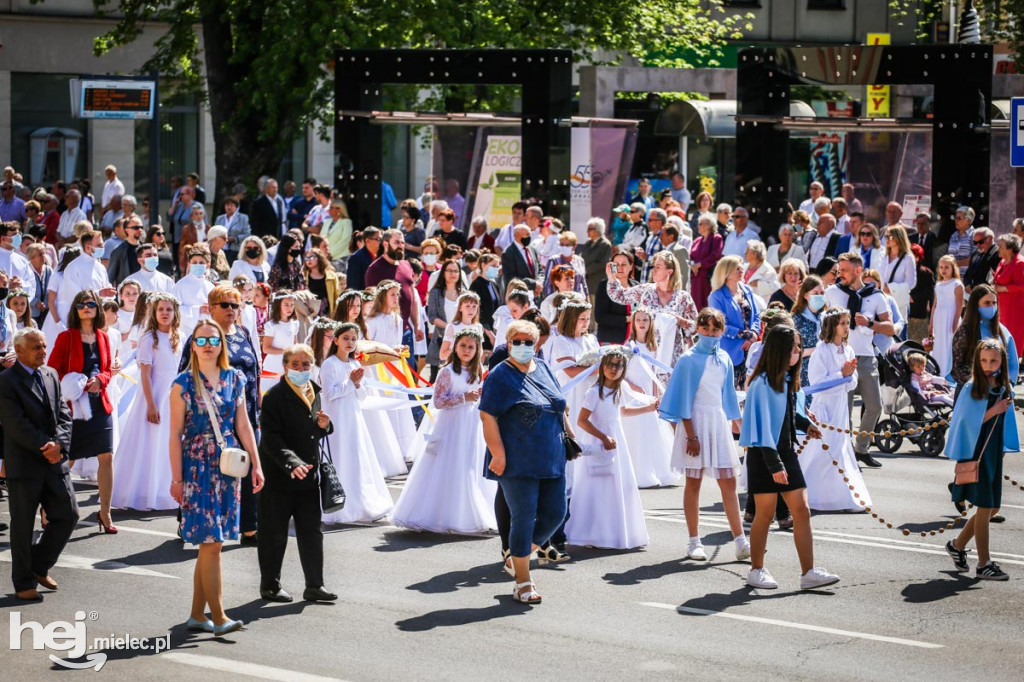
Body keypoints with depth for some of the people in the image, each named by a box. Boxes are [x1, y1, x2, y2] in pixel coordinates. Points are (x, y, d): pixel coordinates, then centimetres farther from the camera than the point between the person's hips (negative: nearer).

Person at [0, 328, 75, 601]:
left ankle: (39, 566, 25)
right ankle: (24, 584, 16)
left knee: (68, 515, 5)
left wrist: (59, 445, -12)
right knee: (22, 526, 4)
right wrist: (46, 448, -18)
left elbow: (63, 414, 6)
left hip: (55, 462, 6)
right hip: (24, 464, -6)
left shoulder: (51, 375, 11)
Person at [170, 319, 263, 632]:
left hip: (227, 467, 4)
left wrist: (256, 464, 6)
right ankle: (218, 617, -6)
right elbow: (175, 433, -4)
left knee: (209, 543, 7)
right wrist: (176, 477, -7)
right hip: (197, 467, -4)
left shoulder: (234, 379, 8)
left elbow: (243, 425, 11)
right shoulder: (183, 384, -4)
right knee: (211, 542, -8)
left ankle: (197, 615, 14)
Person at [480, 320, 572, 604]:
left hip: (551, 460, 7)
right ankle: (523, 582, 7)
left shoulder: (544, 370, 13)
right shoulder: (500, 376, -7)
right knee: (523, 518, -3)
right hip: (518, 463, -7)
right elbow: (487, 416, -13)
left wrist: (570, 434, 17)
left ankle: (520, 555, 28)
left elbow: (559, 407, 24)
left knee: (555, 513, 6)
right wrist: (498, 453, -18)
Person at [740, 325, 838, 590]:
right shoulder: (762, 383, -16)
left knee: (802, 512, 1)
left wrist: (805, 424, 10)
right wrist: (774, 465, -22)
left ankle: (808, 573, 1)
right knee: (765, 514, 2)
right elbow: (762, 424, -19)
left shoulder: (787, 380, 9)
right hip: (764, 456, -7)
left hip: (786, 452, 7)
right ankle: (756, 570, 16)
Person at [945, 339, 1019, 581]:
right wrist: (993, 411, -21)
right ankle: (983, 565, 2)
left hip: (994, 454, 6)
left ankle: (958, 545, 29)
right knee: (984, 507, -5)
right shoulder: (972, 389, -11)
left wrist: (1003, 450, 10)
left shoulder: (1005, 389, 6)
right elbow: (968, 424, -11)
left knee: (992, 508, 9)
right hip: (975, 453, -6)